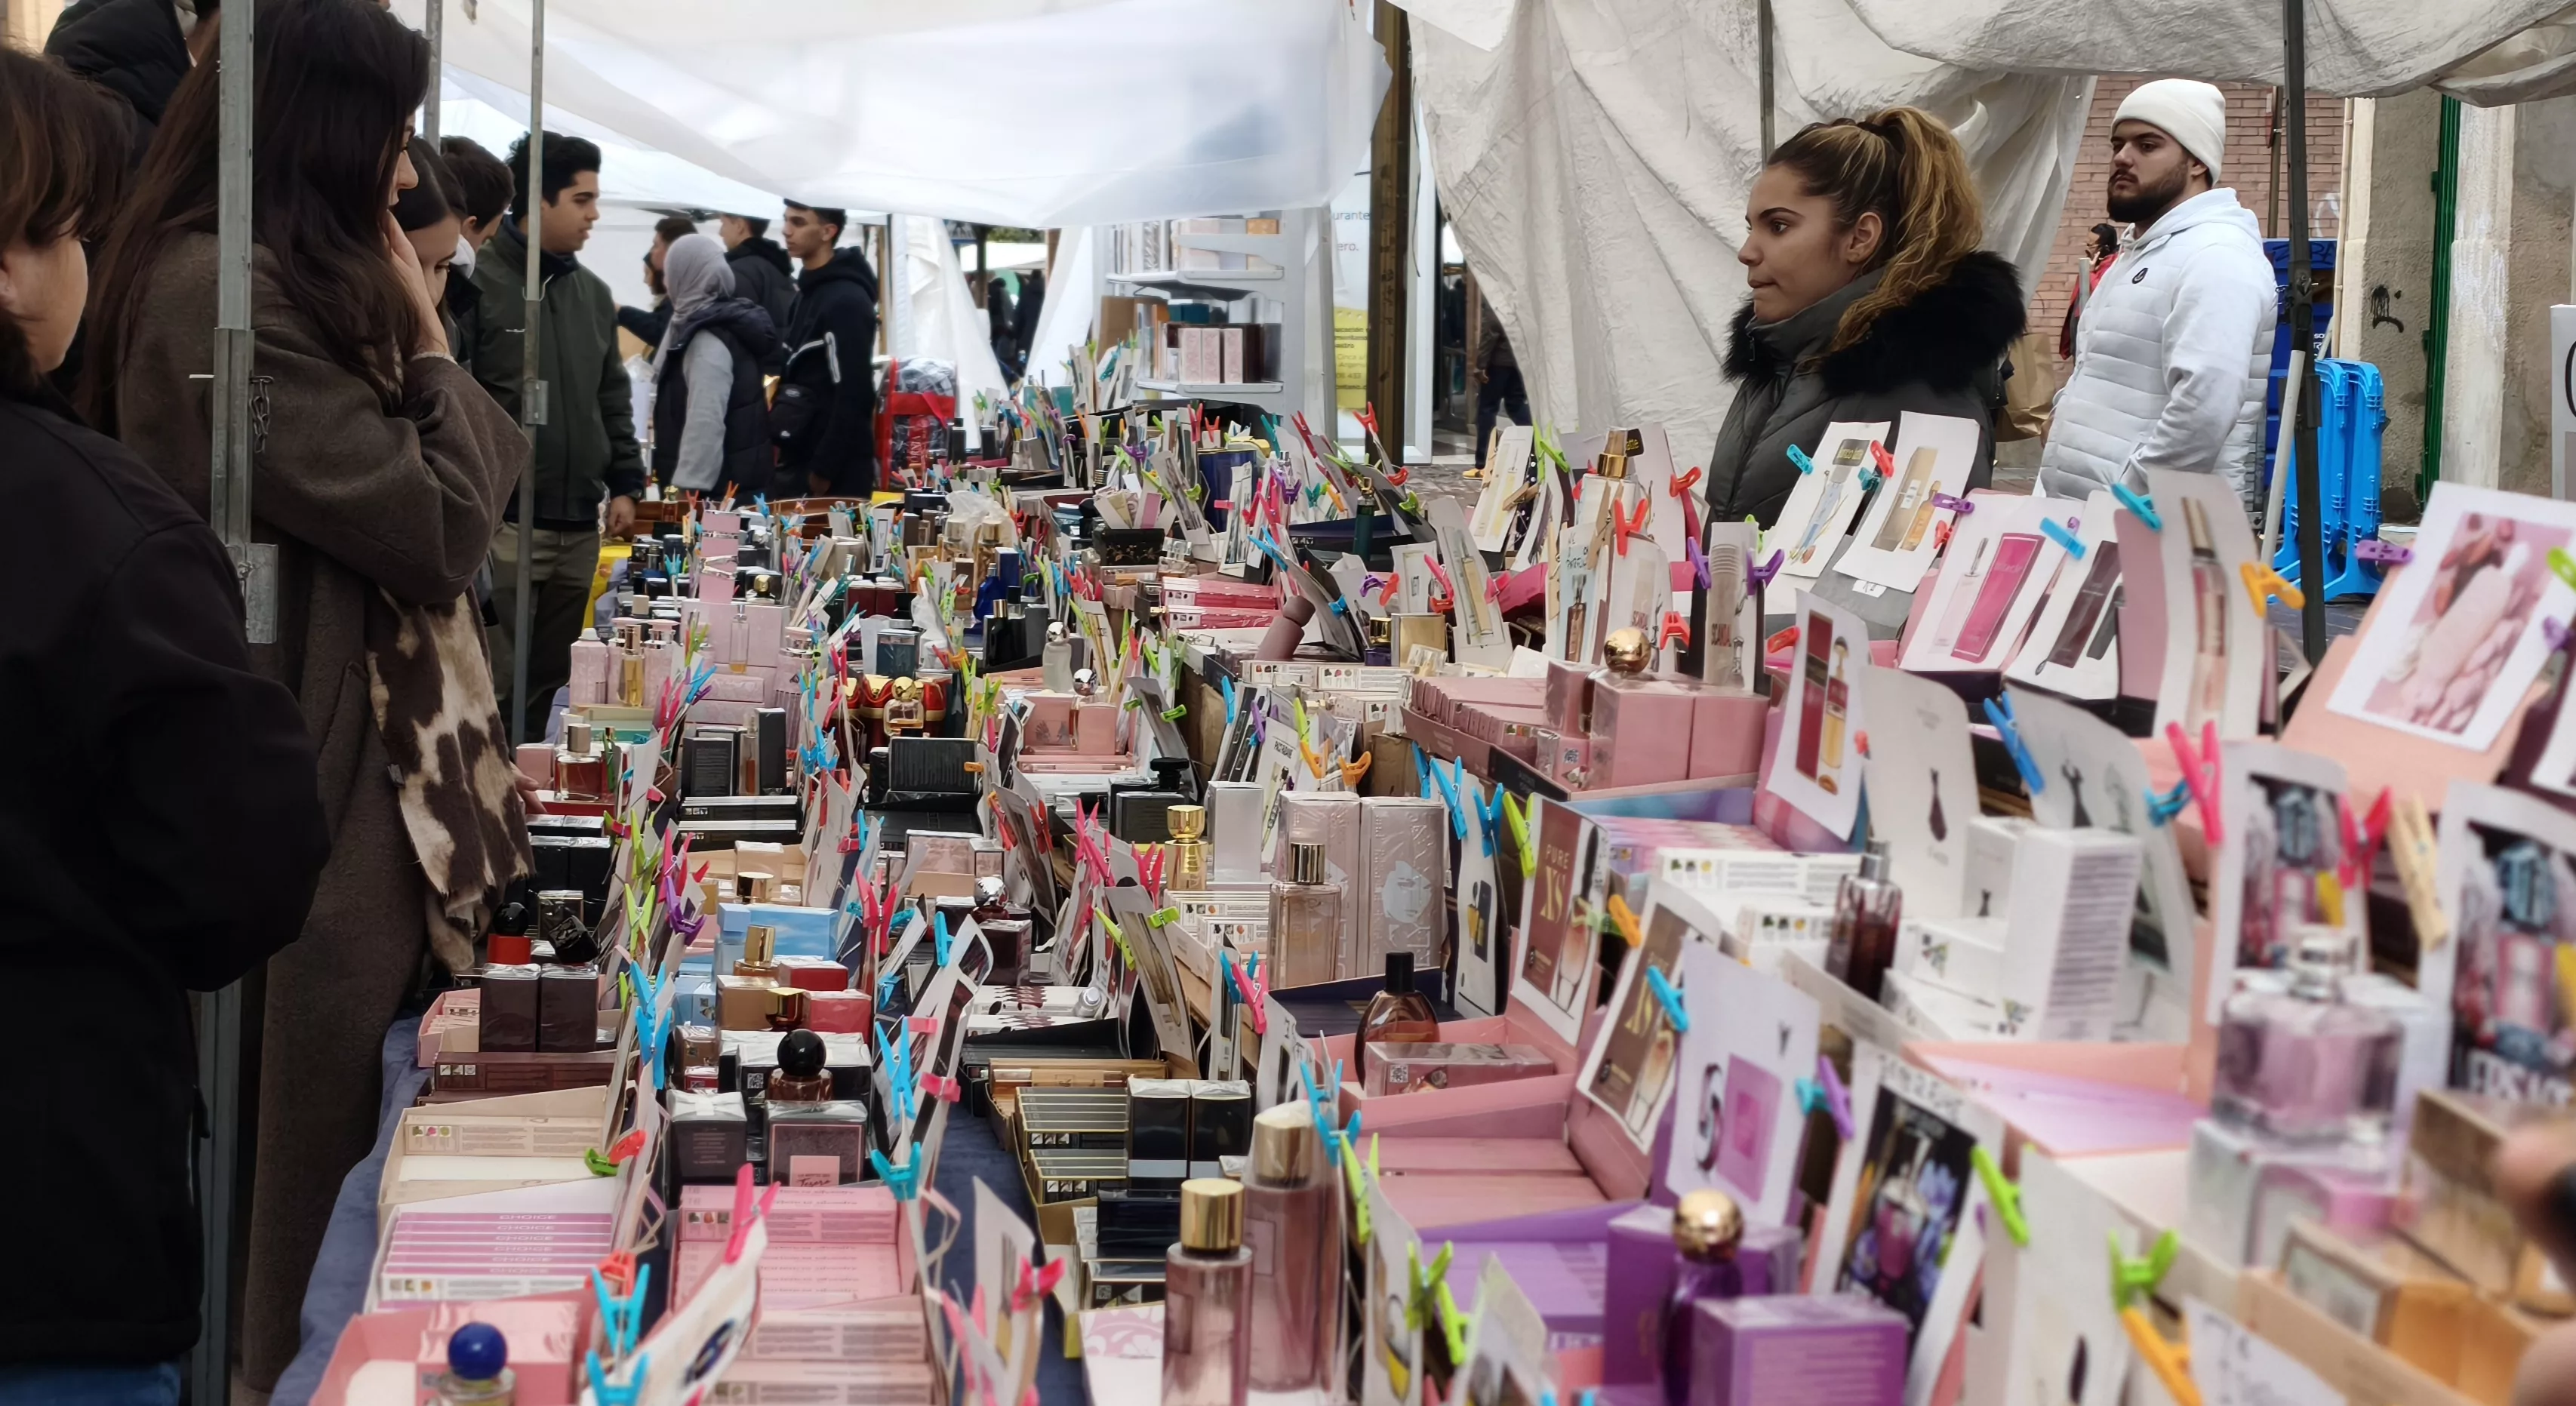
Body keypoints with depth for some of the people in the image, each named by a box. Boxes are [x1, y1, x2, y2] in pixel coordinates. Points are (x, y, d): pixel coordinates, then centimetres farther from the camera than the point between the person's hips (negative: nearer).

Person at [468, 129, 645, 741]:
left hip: (579, 529, 7)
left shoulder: (593, 293, 15)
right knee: (495, 687, -7)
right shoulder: (479, 283, -9)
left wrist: (625, 484, 15)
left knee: (547, 683, 13)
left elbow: (613, 399, 23)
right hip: (503, 524, -7)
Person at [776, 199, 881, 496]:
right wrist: (783, 446, 15)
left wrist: (823, 470, -19)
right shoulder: (808, 292, 15)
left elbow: (853, 397, -19)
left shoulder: (846, 301, -15)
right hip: (800, 462, 9)